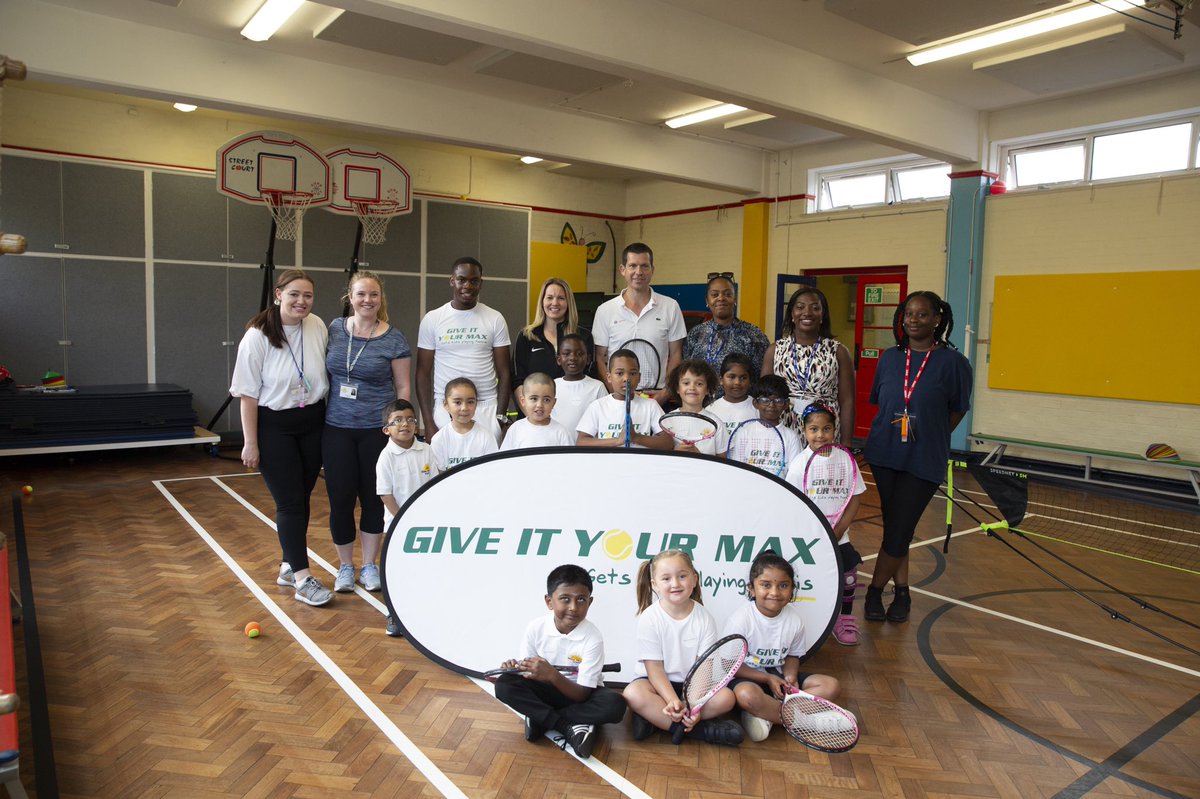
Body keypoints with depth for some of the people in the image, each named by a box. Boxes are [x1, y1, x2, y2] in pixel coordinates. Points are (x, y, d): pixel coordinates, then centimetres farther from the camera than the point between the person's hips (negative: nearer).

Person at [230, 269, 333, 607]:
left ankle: (289, 566, 27)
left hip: (312, 423, 4)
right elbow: (248, 394, -10)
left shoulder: (318, 327, -2)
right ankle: (303, 579, 2)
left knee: (302, 498, 11)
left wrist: (331, 424, 10)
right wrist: (250, 443, -10)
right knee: (289, 502, -3)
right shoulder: (258, 337, -13)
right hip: (274, 427, -4)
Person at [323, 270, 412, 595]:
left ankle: (369, 565, 25)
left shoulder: (393, 339, -3)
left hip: (377, 430, -2)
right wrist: (318, 413, 8)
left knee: (373, 498, 8)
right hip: (336, 428, 2)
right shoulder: (334, 329, 4)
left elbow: (403, 388, 0)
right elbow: (323, 373, 13)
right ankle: (345, 566, 23)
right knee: (340, 498, 4)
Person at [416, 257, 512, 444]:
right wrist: (428, 422, -3)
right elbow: (423, 374, 4)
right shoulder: (432, 319, 3)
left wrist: (501, 416, -4)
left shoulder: (495, 319, 4)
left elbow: (504, 372, 5)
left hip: (487, 410, 0)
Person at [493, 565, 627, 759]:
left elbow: (582, 694, -22)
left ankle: (540, 719, -20)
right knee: (504, 685, -25)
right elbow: (528, 674, -6)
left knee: (614, 704, -32)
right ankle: (570, 728, -22)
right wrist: (516, 668, -29)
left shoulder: (592, 638, -22)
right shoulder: (536, 628, -14)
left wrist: (552, 675, -38)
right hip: (547, 691, 2)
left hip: (579, 695, -2)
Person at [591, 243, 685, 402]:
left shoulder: (670, 307, 3)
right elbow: (599, 358, 4)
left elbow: (676, 355, 6)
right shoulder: (605, 310, 2)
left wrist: (666, 392, -7)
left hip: (658, 398, 0)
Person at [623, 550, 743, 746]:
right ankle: (702, 729, -25)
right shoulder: (649, 618, -12)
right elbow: (654, 668, -13)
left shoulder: (705, 619, -7)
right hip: (657, 684, -2)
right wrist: (673, 701, -27)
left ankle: (654, 717, -20)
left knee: (726, 697, -24)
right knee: (633, 693, -33)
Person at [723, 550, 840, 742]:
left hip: (778, 676, 6)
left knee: (831, 686, -11)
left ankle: (765, 714, -20)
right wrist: (767, 678, -18)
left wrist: (790, 677, -13)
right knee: (747, 695, -40)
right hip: (746, 676, -6)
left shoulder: (795, 618, -5)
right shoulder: (741, 619, -19)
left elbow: (792, 655, 9)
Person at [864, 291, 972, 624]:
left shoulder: (953, 362, -7)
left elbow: (957, 411, 1)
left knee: (898, 531, -1)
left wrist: (928, 436, 0)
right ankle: (901, 591, 26)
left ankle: (875, 590, 16)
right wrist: (891, 431, 5)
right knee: (894, 526, 12)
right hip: (885, 455, 4)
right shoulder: (890, 358, 4)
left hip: (924, 461, -4)